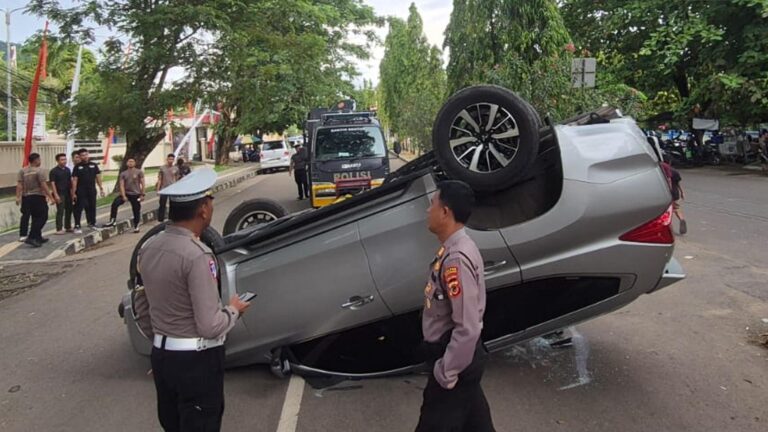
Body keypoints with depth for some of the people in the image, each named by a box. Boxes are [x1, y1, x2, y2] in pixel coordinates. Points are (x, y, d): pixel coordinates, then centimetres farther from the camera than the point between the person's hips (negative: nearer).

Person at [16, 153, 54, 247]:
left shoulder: (22, 171, 8)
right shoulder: (40, 170, -11)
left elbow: (19, 185, 1)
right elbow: (43, 185, -16)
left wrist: (18, 197, 1)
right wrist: (50, 197, -13)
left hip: (26, 197, 7)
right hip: (38, 197, -7)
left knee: (36, 218, 17)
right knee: (42, 217, -2)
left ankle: (38, 237, 24)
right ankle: (31, 237, -12)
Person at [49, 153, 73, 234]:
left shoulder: (67, 169, 11)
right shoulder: (54, 171, -8)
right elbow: (52, 183, -11)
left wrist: (72, 191, 11)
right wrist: (56, 195, -18)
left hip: (68, 193, 6)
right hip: (60, 194, -6)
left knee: (69, 210, 11)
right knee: (60, 211, -6)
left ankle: (68, 227, 22)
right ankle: (59, 229, -2)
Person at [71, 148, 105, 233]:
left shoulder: (94, 165, 5)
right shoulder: (78, 167, -2)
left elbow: (98, 177, 9)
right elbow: (74, 180, -4)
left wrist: (101, 188, 3)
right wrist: (73, 193, -9)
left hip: (92, 190, 3)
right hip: (81, 191, -3)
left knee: (92, 207, 12)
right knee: (79, 208, -4)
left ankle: (92, 223, 26)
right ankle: (77, 226, -4)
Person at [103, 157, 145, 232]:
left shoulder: (139, 172, -1)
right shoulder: (123, 174, 4)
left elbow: (142, 184, -2)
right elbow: (121, 185, -2)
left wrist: (142, 194, -9)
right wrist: (123, 196, -13)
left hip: (136, 194, -2)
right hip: (126, 193, 2)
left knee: (136, 211, 3)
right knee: (114, 204, -17)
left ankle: (136, 226, 18)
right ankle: (112, 221, -9)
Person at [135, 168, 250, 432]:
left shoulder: (149, 248, 1)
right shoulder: (196, 256, -23)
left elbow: (142, 308, 12)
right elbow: (210, 326, -23)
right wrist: (234, 310, -4)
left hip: (161, 355, 8)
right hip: (197, 360, -7)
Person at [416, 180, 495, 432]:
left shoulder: (456, 258, -28)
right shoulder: (455, 249, 3)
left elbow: (468, 328, -29)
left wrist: (446, 372, -20)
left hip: (456, 358, -9)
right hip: (464, 356, 9)